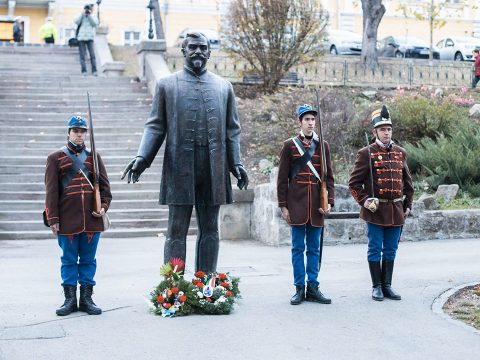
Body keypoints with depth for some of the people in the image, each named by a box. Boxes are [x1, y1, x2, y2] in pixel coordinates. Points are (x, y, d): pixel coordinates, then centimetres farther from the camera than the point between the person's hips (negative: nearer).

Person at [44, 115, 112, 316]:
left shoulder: (94, 156, 11)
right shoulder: (55, 158, 4)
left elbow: (104, 185, 12)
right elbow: (51, 191, 0)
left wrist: (104, 206, -3)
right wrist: (53, 219, -5)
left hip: (92, 219, 2)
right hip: (68, 220, -2)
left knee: (88, 260, 7)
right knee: (69, 260, 5)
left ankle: (86, 298, 14)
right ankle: (70, 299, 12)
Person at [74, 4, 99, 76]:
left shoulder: (93, 17, 12)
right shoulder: (81, 16, 13)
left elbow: (95, 23, -7)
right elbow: (76, 22, -5)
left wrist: (90, 15, -8)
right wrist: (83, 14, -8)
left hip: (90, 38, -1)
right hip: (81, 38, 1)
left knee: (92, 55, -10)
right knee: (82, 56, -3)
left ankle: (94, 71, -10)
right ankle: (84, 71, -3)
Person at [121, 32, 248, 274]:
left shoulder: (224, 87, 13)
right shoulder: (166, 85, 7)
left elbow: (232, 129, 12)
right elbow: (155, 126, 4)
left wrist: (236, 163, 1)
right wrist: (141, 157, -9)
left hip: (213, 169, 2)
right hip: (180, 167, -2)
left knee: (209, 230, 7)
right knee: (176, 231, 0)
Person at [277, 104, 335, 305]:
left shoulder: (323, 145, 9)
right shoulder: (290, 145, 2)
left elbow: (329, 177, 10)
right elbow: (282, 178, 2)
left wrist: (329, 202, -1)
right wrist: (283, 206, -3)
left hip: (317, 206, 2)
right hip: (297, 204, -2)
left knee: (314, 249, 6)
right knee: (298, 248, 1)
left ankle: (313, 287, 12)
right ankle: (299, 289, 7)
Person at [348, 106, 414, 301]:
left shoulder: (400, 153, 10)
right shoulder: (366, 153, -4)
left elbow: (407, 182, 16)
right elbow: (354, 182, -3)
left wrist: (408, 205, 11)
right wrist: (365, 201, -12)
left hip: (396, 211, 4)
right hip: (375, 211, -4)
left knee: (391, 250, 9)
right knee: (375, 250, 3)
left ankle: (387, 285, 18)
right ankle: (377, 287, 12)